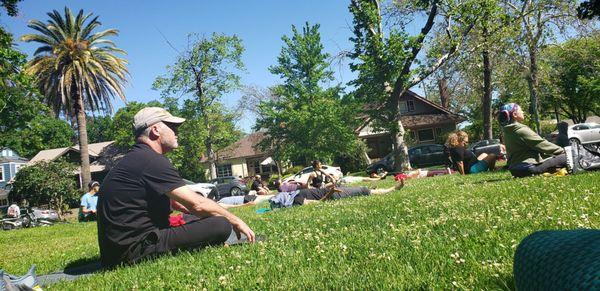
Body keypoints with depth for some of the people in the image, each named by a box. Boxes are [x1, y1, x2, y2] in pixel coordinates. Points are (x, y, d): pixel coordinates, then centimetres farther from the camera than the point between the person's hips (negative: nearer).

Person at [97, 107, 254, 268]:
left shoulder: (134, 159, 17)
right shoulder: (151, 161, -16)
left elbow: (176, 203, 21)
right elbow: (197, 204, -17)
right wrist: (236, 221, -2)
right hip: (136, 248, -11)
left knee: (198, 218, 22)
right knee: (221, 225, -20)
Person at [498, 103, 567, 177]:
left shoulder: (508, 132, 15)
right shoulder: (521, 130, -14)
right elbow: (541, 145, -11)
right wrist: (563, 151, 1)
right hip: (527, 168, -10)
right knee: (565, 157, -9)